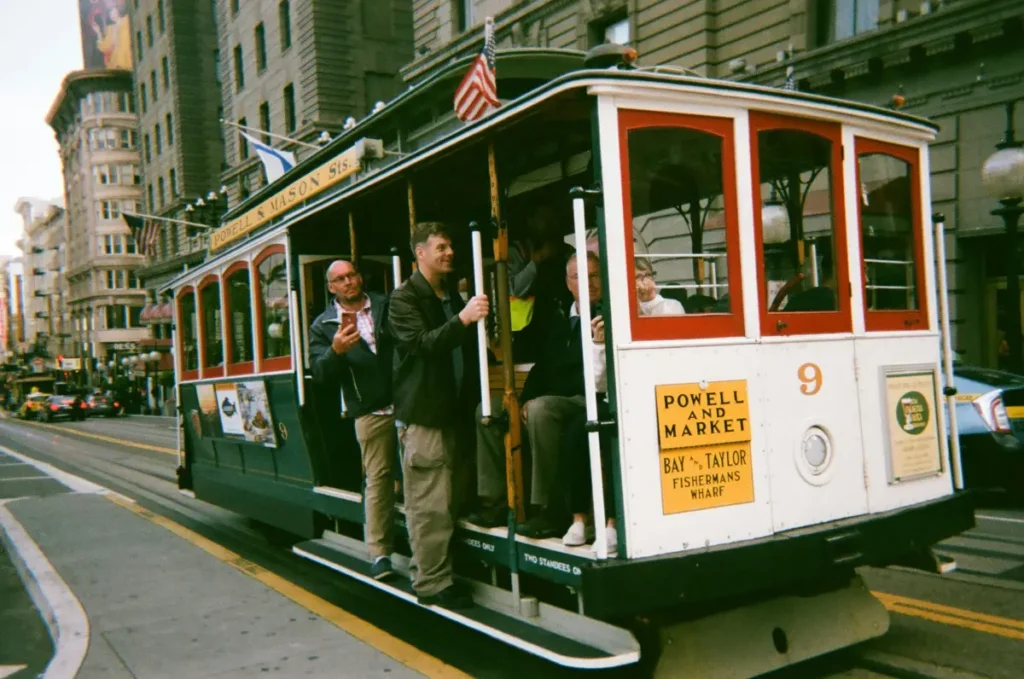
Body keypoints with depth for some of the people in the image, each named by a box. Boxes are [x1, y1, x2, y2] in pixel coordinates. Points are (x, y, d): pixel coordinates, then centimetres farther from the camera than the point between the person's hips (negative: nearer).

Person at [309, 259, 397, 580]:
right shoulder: (323, 326, 8)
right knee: (378, 478, 0)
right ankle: (380, 553, 6)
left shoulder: (388, 306, 7)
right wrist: (335, 351, -20)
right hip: (371, 412, 0)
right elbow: (321, 376, 0)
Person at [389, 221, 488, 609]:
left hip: (450, 411, 7)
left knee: (448, 502, 9)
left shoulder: (453, 296, 19)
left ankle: (439, 576, 18)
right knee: (430, 505, -6)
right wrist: (463, 319, -30)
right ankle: (432, 585, 1)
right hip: (421, 414, -7)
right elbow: (422, 344, -20)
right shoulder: (405, 298, -5)